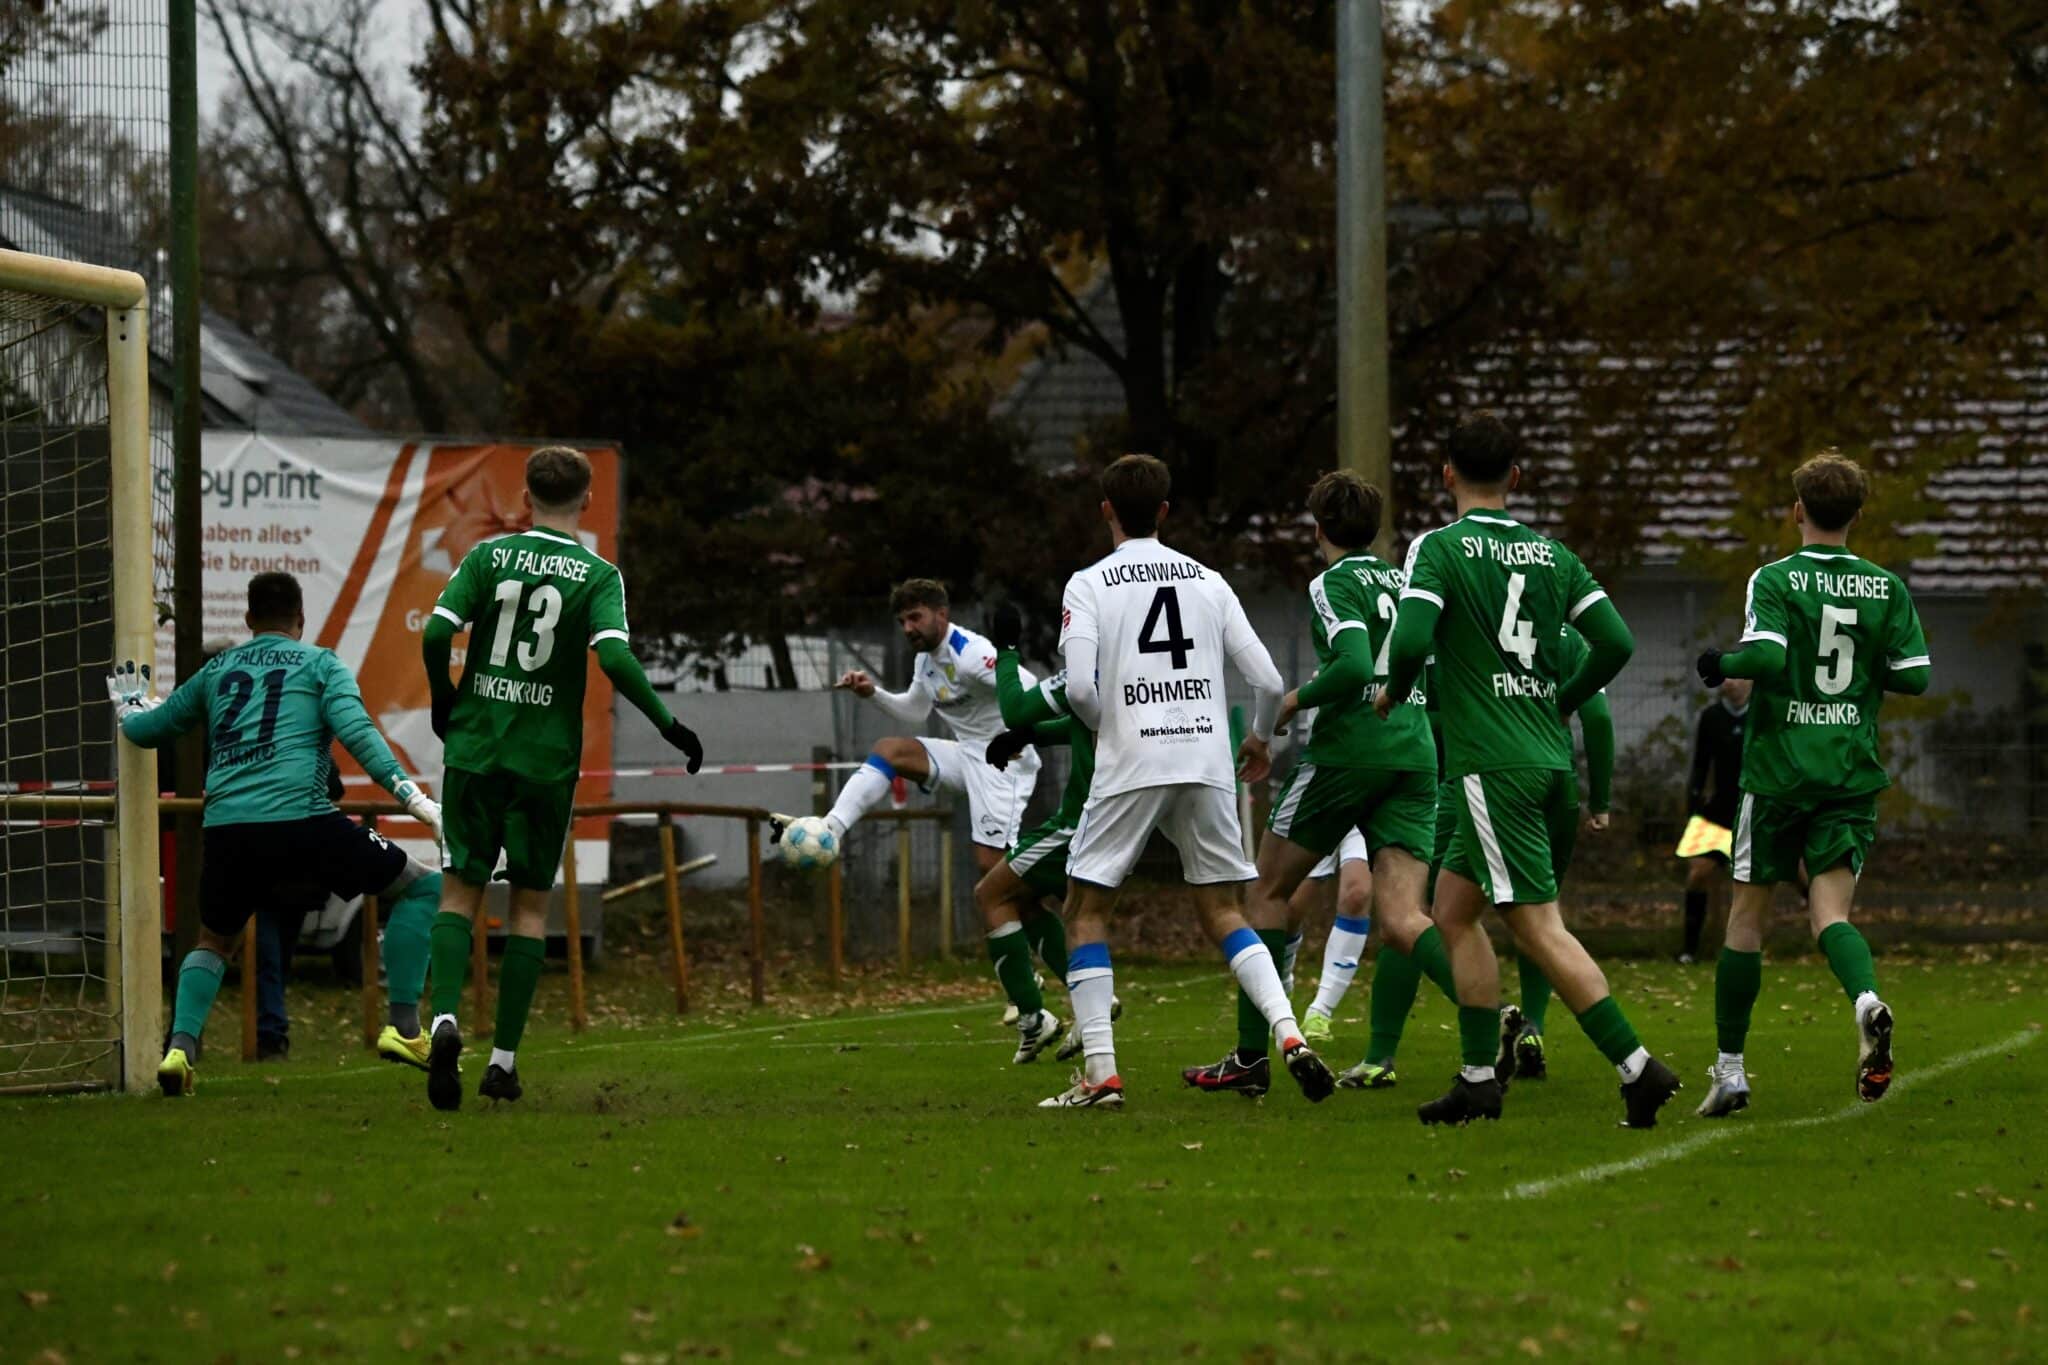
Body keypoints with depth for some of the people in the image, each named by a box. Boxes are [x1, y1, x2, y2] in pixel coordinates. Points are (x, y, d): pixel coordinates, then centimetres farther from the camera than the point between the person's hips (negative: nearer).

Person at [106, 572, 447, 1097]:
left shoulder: (218, 670, 23)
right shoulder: (319, 664, 12)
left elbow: (147, 729, 32)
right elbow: (356, 733, -5)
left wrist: (128, 707, 55)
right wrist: (415, 800, -9)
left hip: (226, 830, 4)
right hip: (300, 818, -4)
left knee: (213, 940, 28)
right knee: (422, 888, 10)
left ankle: (180, 1047, 2)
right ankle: (403, 1028, -1)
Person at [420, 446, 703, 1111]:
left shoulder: (489, 556, 1)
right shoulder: (598, 576, -4)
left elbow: (436, 633, -8)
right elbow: (614, 655, -18)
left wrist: (444, 701, 9)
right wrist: (668, 723, -9)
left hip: (474, 749, 1)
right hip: (546, 758, -1)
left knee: (460, 890, 8)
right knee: (531, 904, 10)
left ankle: (446, 1016, -18)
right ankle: (504, 1058, 7)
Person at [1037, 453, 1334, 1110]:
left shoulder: (1089, 585, 0)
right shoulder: (1208, 581, 11)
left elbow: (1079, 689, -12)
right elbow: (1268, 680, 7)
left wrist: (1104, 727, 10)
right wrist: (1260, 738, 27)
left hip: (1130, 765, -4)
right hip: (1207, 763, 4)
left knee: (1085, 909, 8)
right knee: (1224, 910, 14)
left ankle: (1100, 1073, -3)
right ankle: (1290, 1036, -7)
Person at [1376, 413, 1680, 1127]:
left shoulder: (1438, 548, -6)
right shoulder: (1553, 555, 10)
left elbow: (1411, 640, -19)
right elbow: (1615, 643, 3)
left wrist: (1393, 693, 2)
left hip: (1490, 765, -7)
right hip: (1549, 756, 7)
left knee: (1538, 926, -8)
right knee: (1455, 908, 16)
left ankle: (1637, 1066, -16)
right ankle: (1478, 1080, 13)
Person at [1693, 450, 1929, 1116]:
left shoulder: (1775, 580, -7)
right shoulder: (1888, 588, 4)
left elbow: (1765, 656, -21)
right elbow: (1914, 676, 1)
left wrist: (1721, 665, -1)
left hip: (1777, 771, -2)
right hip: (1852, 775, 2)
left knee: (1747, 913, 9)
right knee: (1831, 911, -2)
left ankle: (1729, 1068, 13)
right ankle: (1867, 1000, -36)